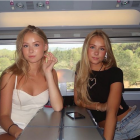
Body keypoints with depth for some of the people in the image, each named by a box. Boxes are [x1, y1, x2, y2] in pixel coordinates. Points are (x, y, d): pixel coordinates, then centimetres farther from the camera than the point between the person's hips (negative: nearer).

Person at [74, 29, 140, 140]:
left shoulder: (115, 73, -13)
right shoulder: (81, 71, -2)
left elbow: (112, 111, -24)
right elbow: (77, 100, 1)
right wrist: (99, 106, -15)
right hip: (103, 128, 3)